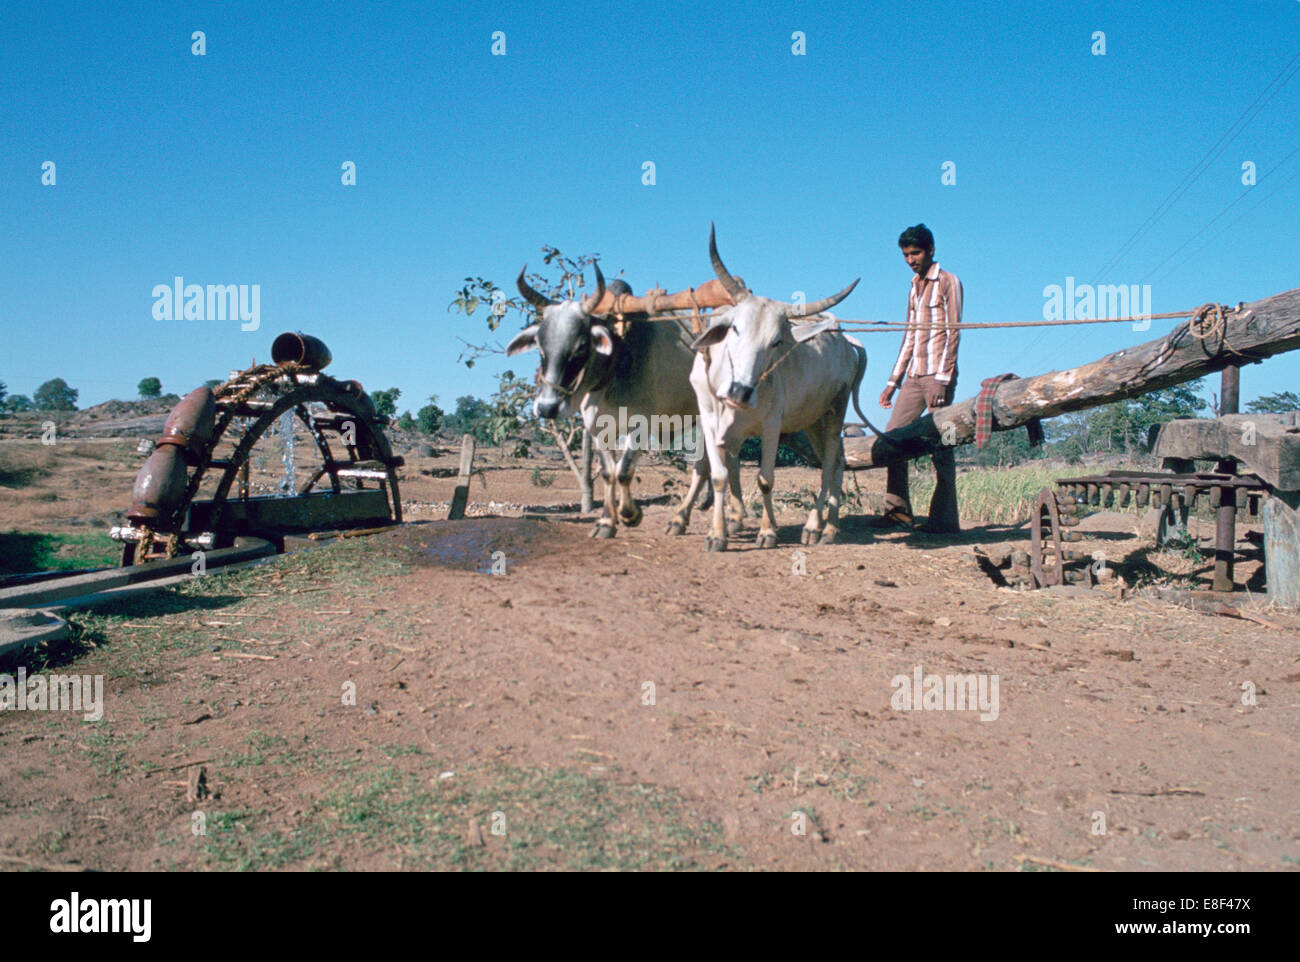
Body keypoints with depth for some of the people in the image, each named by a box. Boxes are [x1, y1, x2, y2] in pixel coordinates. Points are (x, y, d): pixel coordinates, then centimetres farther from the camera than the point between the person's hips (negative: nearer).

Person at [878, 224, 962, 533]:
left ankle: (944, 519, -4)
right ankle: (898, 509, 9)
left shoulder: (948, 283, -2)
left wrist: (941, 379, -18)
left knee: (940, 446, -7)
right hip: (913, 376, 8)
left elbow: (953, 333, -9)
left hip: (938, 375, -7)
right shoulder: (914, 288, 20)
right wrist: (892, 382, 19)